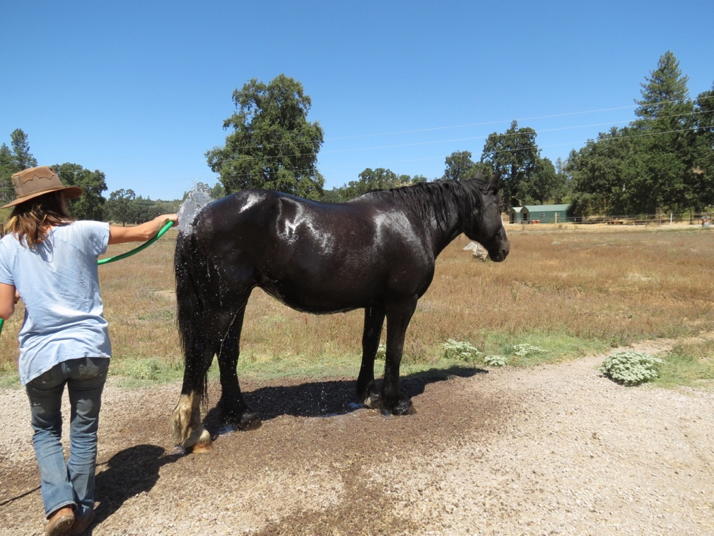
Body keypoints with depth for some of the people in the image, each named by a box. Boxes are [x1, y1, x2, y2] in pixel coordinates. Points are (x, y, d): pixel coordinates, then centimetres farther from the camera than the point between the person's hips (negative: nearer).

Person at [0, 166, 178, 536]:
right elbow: (144, 232, 4)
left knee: (45, 431, 23)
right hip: (89, 349, -1)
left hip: (39, 354, 1)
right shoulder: (83, 231, -6)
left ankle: (59, 504, 8)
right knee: (84, 432, 16)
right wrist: (165, 218, 24)